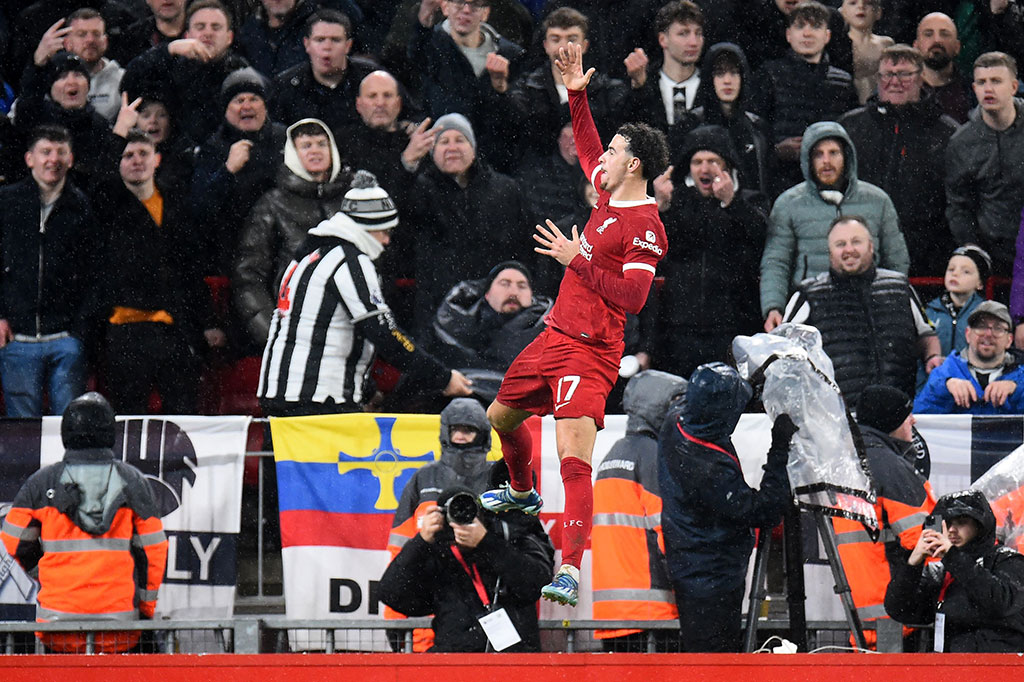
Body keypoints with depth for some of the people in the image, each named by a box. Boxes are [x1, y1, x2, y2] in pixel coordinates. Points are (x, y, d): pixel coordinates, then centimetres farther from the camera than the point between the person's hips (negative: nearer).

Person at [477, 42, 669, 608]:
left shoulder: (645, 228, -18)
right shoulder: (607, 194, 7)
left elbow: (632, 297, -25)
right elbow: (587, 146, 27)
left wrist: (577, 260, -23)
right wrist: (576, 95, 20)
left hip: (590, 353, -10)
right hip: (555, 336, 10)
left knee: (573, 457, -22)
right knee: (502, 416, 28)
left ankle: (570, 569, -28)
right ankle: (522, 493, 55)